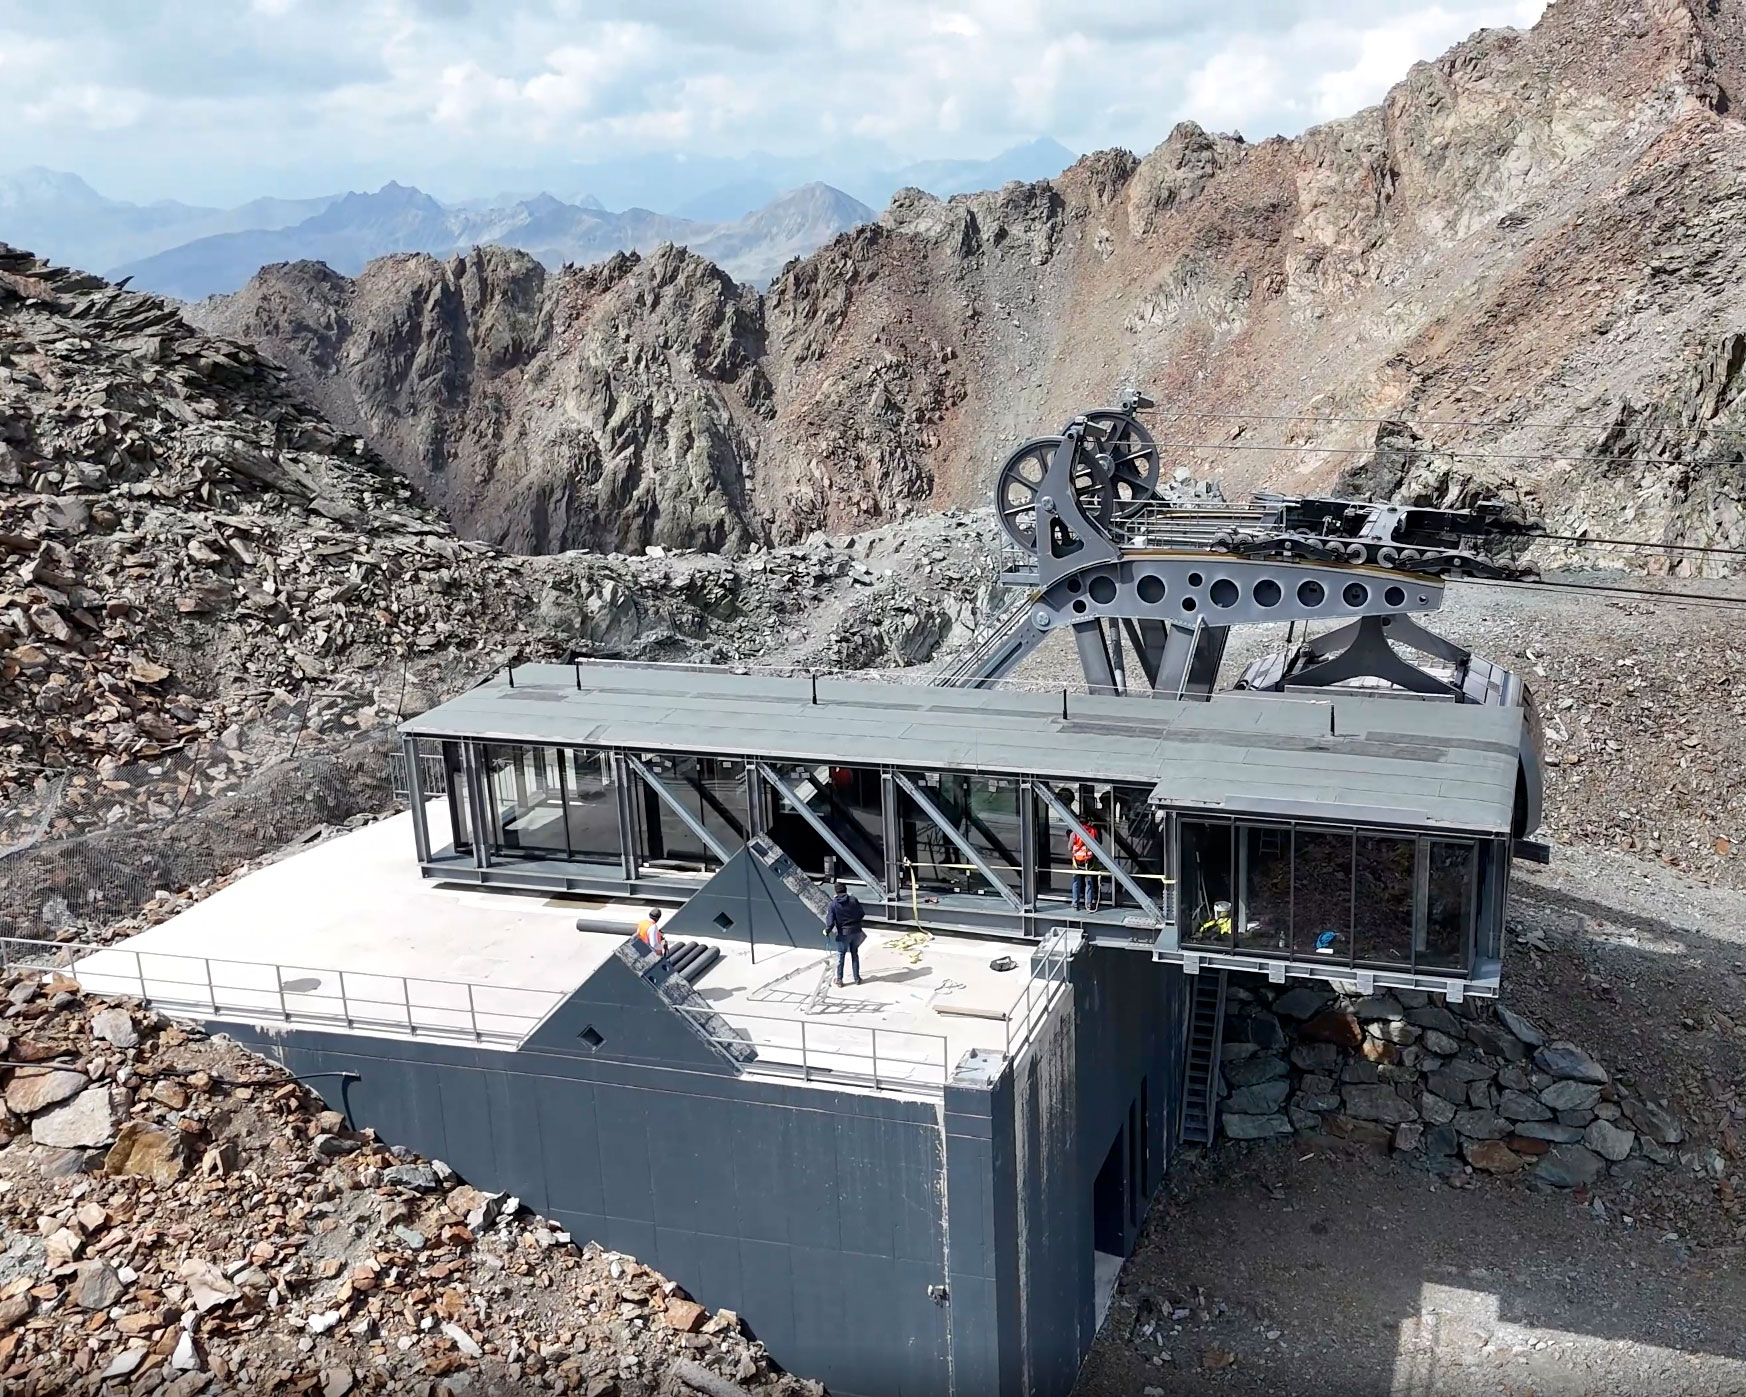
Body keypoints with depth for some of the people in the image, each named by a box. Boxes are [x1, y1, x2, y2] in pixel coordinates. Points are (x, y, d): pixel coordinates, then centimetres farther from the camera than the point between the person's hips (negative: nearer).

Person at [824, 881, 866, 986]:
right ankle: (857, 978, 25)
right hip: (856, 931, 3)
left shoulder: (833, 904, -13)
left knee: (840, 956, 13)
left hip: (843, 933, -3)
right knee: (855, 955, 18)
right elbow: (862, 914, 2)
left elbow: (830, 921, -15)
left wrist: (827, 931, 4)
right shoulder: (853, 900, -6)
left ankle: (839, 979, 20)